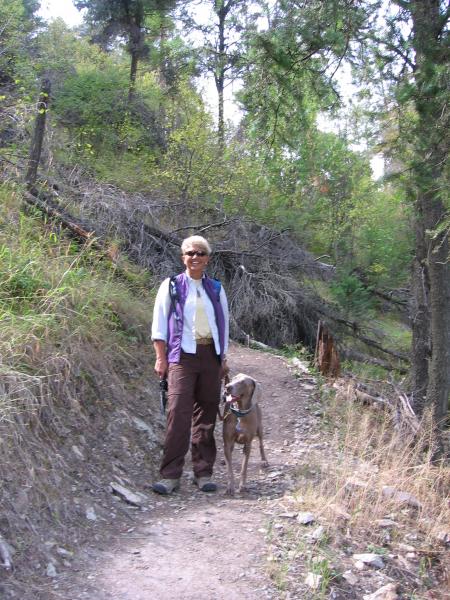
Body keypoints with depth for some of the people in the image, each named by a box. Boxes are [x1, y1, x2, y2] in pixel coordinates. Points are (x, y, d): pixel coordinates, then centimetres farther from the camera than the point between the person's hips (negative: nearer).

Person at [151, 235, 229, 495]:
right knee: (178, 414, -12)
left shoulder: (216, 289, 14)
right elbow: (159, 323, 3)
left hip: (210, 356, 3)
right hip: (182, 356, -3)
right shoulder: (171, 286, 5)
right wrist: (160, 357, -4)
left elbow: (224, 324, 19)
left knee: (206, 414, 6)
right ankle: (170, 476, -9)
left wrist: (223, 359, 14)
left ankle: (204, 473, 15)